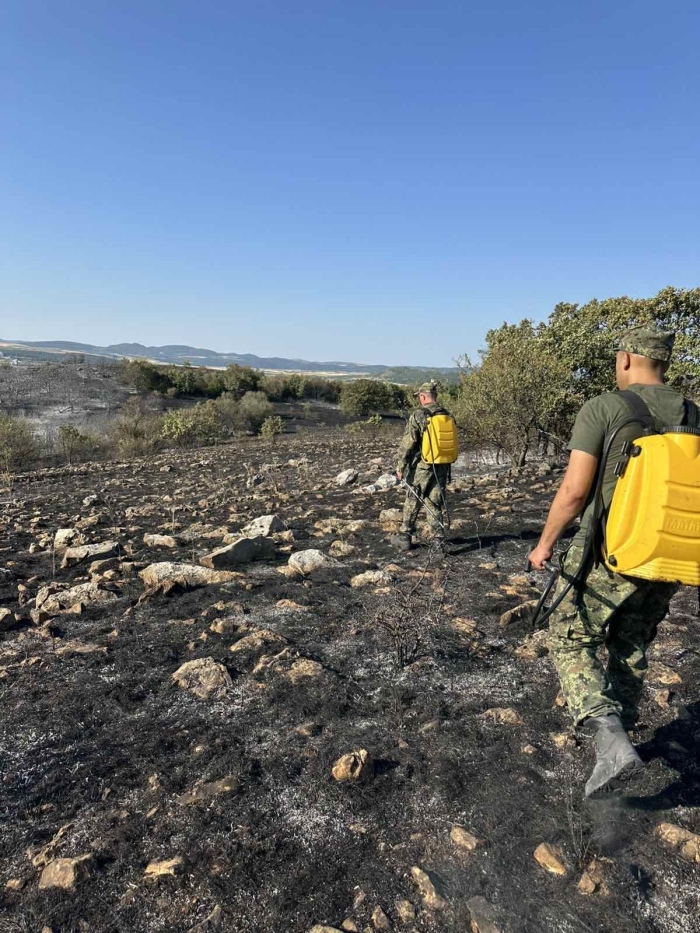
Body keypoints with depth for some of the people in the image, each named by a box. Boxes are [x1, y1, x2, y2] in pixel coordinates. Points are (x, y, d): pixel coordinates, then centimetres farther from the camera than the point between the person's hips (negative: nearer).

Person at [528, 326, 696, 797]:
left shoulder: (602, 409, -14)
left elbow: (574, 491, -17)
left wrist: (545, 543, -3)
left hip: (609, 554, -5)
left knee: (572, 640, 10)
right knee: (631, 648, 23)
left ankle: (611, 743, -5)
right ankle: (618, 732, 38)